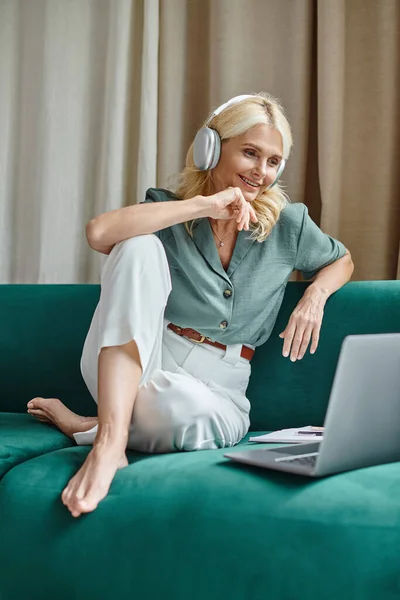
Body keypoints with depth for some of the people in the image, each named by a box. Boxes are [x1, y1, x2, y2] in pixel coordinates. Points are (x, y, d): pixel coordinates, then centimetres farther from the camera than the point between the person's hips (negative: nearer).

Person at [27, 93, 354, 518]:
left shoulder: (288, 225, 3)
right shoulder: (169, 210, -2)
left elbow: (342, 260, 21)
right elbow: (99, 232, -23)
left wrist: (315, 295, -3)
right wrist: (204, 205, -23)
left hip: (216, 389, 0)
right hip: (128, 372, 0)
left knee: (190, 411, -41)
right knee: (140, 246, -27)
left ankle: (87, 426, -7)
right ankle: (110, 439, -34)